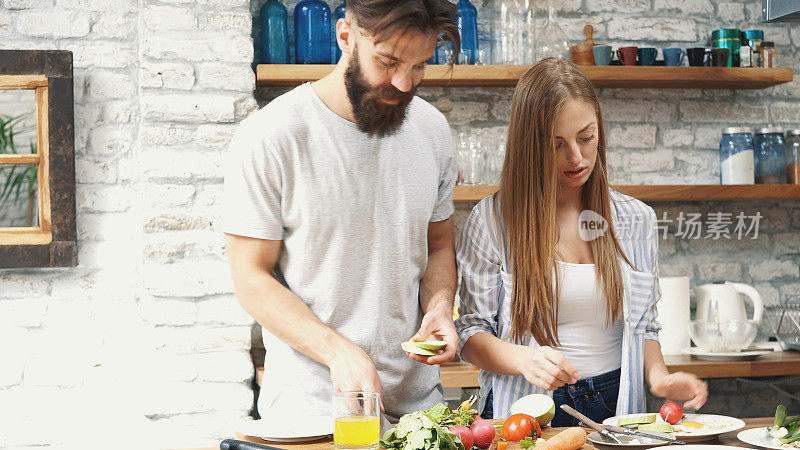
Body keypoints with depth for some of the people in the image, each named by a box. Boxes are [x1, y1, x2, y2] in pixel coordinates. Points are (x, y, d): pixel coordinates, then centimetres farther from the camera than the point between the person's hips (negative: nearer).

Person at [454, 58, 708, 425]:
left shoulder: (636, 220, 12)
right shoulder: (491, 220, 0)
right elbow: (472, 331, 2)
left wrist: (658, 375, -3)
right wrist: (523, 359, -19)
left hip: (612, 406, 2)